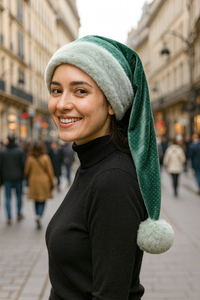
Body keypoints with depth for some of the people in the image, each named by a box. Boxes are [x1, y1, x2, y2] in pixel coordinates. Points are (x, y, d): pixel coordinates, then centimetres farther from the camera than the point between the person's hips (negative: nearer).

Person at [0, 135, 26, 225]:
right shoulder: (20, 150, -5)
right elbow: (24, 164, -9)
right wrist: (24, 176, 3)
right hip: (18, 178, 0)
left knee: (8, 198, 5)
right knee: (19, 196, 15)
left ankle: (9, 218, 2)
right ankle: (19, 215, 24)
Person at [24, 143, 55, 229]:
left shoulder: (30, 159, -4)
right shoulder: (45, 158, -6)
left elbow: (26, 171, 2)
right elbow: (50, 171, -5)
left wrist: (28, 181, 21)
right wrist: (52, 182, 3)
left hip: (33, 181, 1)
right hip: (44, 181, -1)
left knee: (36, 201, 14)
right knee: (43, 201, 3)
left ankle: (38, 216, 16)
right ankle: (39, 216, -18)